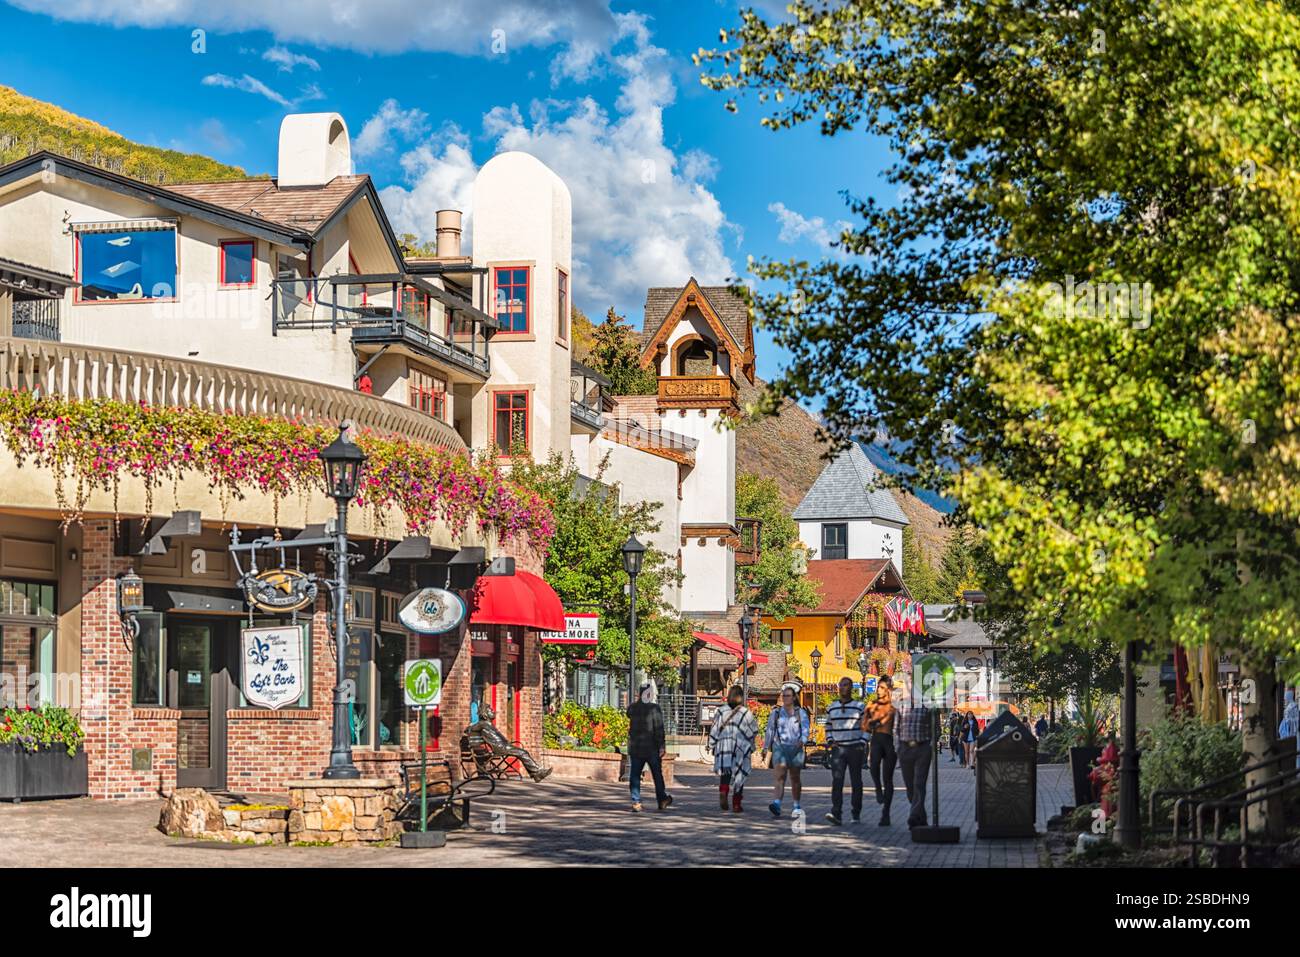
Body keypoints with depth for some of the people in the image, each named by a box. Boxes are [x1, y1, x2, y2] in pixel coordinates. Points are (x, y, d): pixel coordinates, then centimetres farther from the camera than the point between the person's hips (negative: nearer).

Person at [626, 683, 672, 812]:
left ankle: (636, 802, -2)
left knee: (634, 775, 6)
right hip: (651, 748, -3)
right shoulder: (655, 708, -12)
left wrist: (637, 702, 20)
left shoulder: (633, 708, 0)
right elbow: (659, 729, -14)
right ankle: (662, 800, 21)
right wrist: (661, 746, -12)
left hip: (635, 748, 3)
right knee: (657, 774, 12)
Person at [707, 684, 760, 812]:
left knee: (725, 772, 3)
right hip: (741, 748, 0)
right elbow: (753, 731, 2)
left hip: (723, 747, 0)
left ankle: (723, 791, -28)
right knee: (739, 775, 9)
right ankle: (736, 804, 12)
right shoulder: (746, 713, -4)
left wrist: (712, 746, 11)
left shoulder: (721, 711, 0)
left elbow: (714, 731, 2)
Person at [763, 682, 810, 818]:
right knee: (780, 776, -16)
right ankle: (777, 804, -32)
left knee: (795, 778, 10)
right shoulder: (776, 712, 8)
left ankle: (797, 806, 25)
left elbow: (806, 729, -6)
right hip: (779, 747, 0)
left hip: (795, 748, 0)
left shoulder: (801, 713, 5)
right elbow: (770, 730, 13)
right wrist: (765, 748, 12)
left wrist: (802, 741, -26)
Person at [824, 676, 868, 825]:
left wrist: (862, 744, -9)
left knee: (856, 782, 4)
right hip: (838, 749, 2)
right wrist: (830, 741, 4)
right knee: (837, 781, -13)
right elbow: (828, 727, 20)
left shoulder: (860, 707, 1)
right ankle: (836, 814, -21)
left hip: (855, 749, -2)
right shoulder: (831, 708, 11)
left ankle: (856, 814, 14)